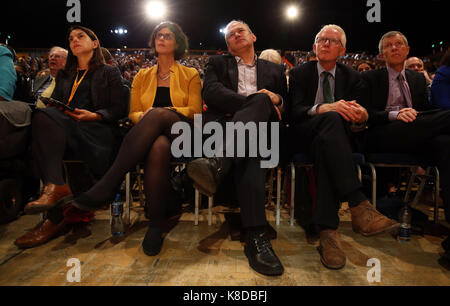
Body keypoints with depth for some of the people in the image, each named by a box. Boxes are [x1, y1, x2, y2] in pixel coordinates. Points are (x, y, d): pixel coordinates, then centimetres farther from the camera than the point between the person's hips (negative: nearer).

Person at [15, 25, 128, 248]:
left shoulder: (109, 72, 17)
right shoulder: (64, 75, 33)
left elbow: (120, 109, 5)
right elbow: (54, 103, 23)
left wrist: (94, 115, -11)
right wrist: (55, 110, -2)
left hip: (98, 133, -4)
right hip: (63, 131, 4)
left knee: (43, 117, -30)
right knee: (43, 114, -31)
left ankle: (54, 187, -40)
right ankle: (56, 187, -42)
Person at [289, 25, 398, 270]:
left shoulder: (352, 77, 16)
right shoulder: (299, 73, 9)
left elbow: (356, 111, 3)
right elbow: (294, 111, -8)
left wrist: (361, 115, -24)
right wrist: (324, 108, -28)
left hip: (335, 137, 2)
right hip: (304, 136, -1)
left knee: (324, 146, -36)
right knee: (332, 118, -35)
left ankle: (327, 231, -43)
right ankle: (359, 205, -44)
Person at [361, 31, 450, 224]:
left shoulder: (418, 79, 29)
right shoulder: (370, 78, 13)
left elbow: (426, 110, 21)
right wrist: (394, 115, -19)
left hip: (417, 136, 5)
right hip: (382, 137, -5)